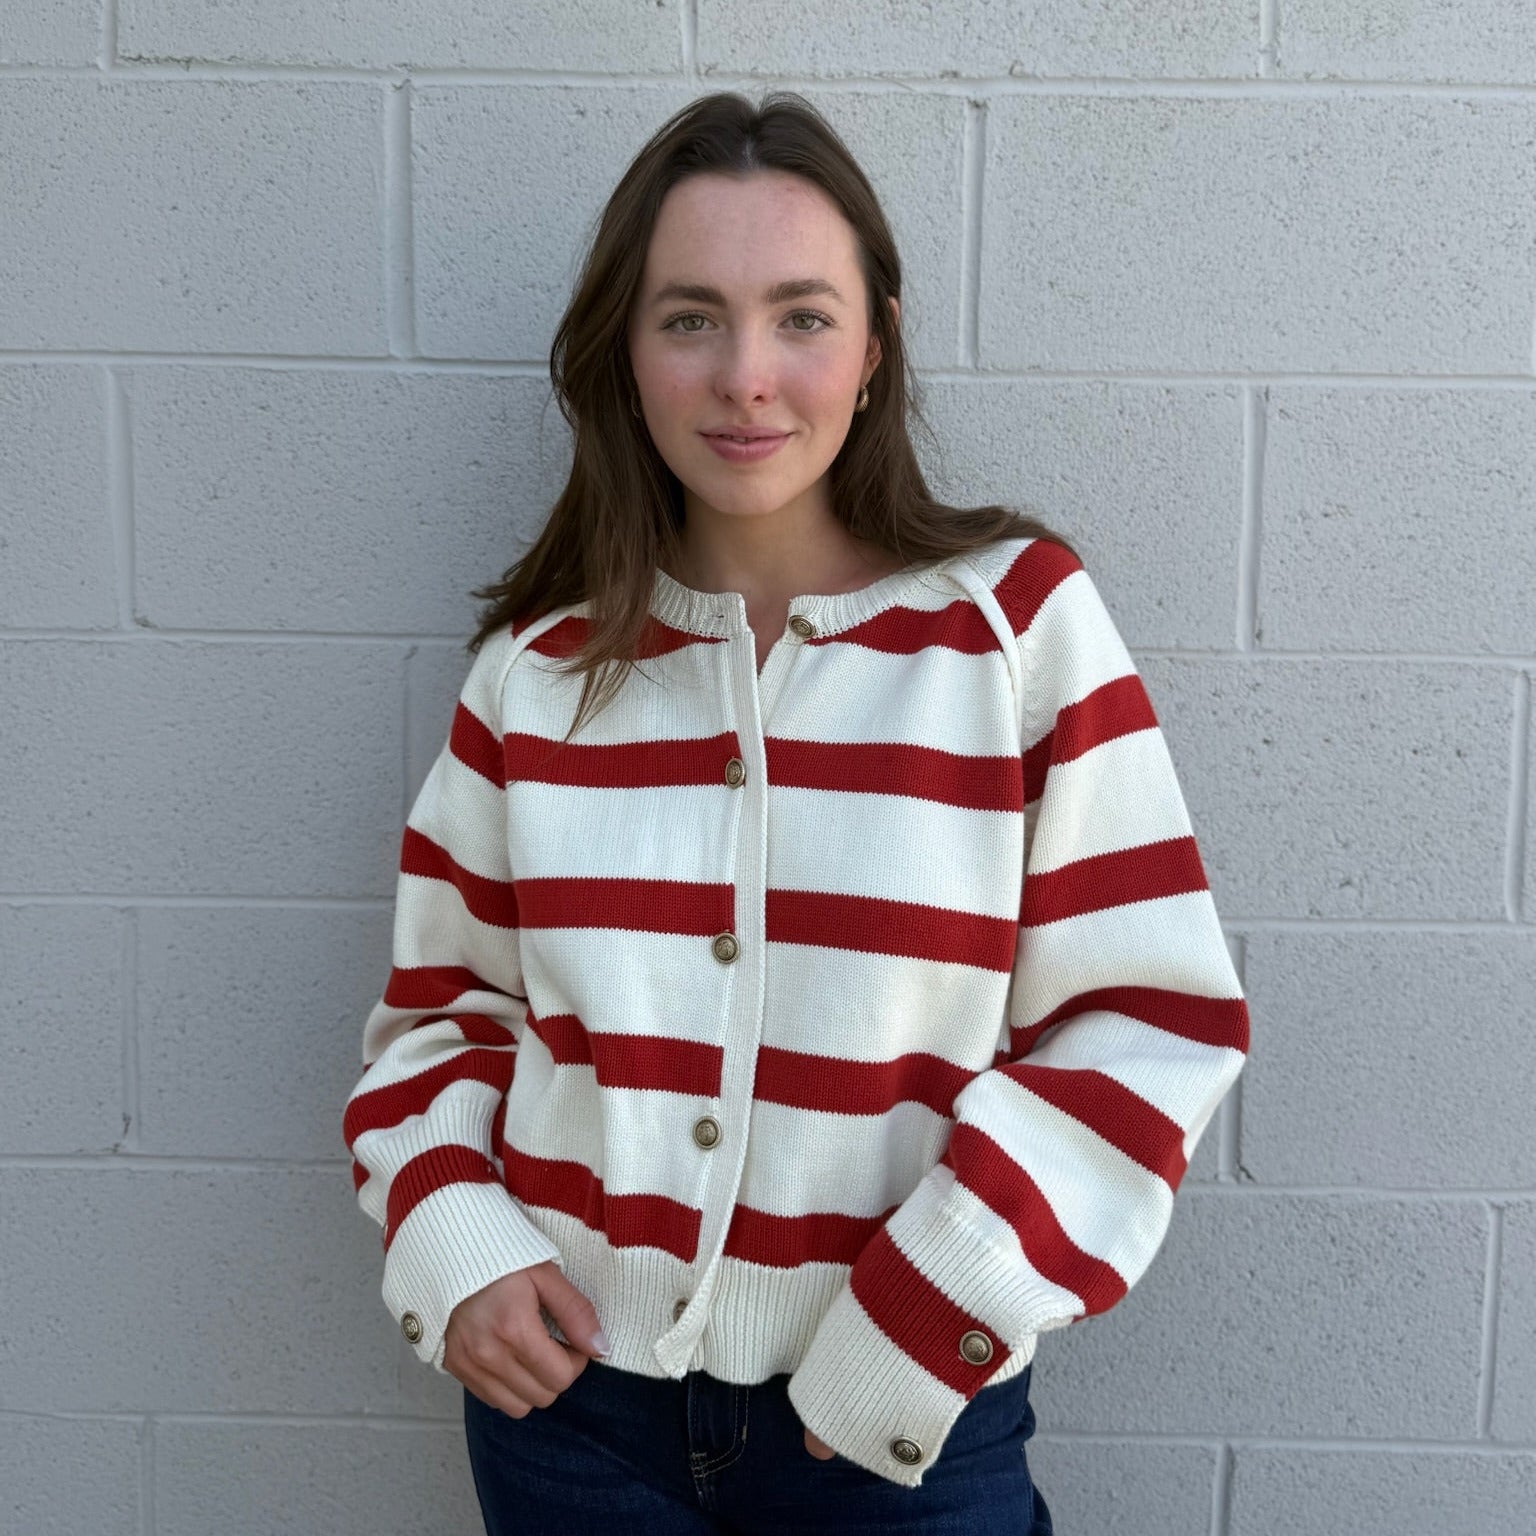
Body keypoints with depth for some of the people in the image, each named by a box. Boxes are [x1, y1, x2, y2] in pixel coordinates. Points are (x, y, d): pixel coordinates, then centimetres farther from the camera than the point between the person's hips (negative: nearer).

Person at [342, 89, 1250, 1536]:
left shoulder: (1017, 619, -10)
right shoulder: (539, 666, -2)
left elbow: (1147, 1024, -10)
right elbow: (444, 1000, 9)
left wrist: (918, 1332, -13)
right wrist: (452, 1244, -7)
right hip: (566, 1389, 3)